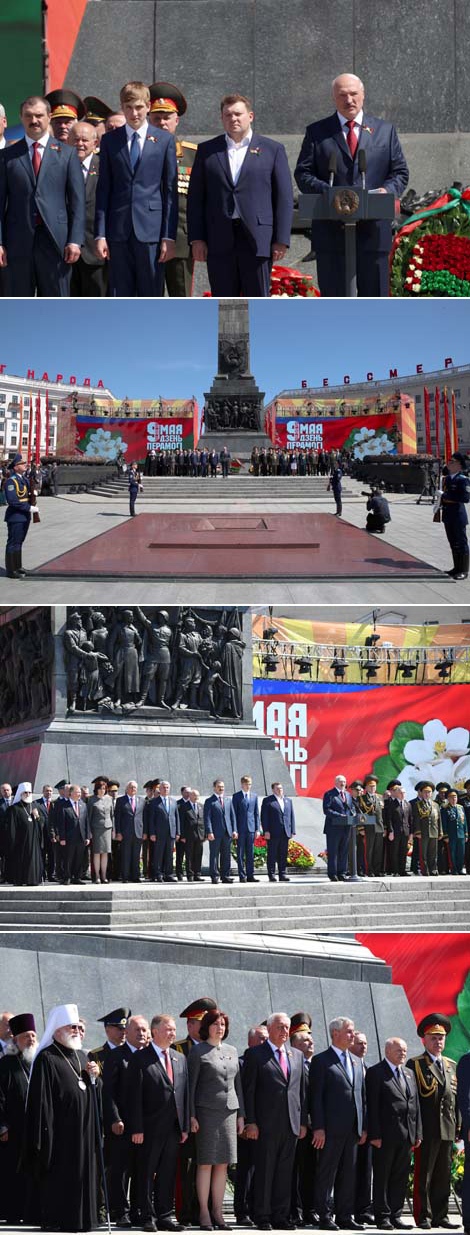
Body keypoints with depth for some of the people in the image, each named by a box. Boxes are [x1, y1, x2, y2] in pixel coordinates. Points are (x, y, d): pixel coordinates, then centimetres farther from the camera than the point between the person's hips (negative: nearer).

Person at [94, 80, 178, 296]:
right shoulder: (110, 141, 10)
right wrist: (100, 234, 0)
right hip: (118, 231, 1)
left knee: (151, 296, 1)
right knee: (119, 297, 2)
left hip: (151, 230, -1)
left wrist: (169, 236, -3)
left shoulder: (165, 141, 6)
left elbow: (170, 191, 4)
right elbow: (103, 190, 8)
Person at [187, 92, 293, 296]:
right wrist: (196, 238, 1)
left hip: (257, 240, -2)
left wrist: (281, 240, -4)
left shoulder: (273, 150, 8)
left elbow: (284, 198, 4)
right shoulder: (207, 151, 12)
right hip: (218, 242, 2)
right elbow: (195, 197, 10)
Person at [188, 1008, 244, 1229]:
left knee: (223, 1164, 5)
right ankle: (204, 1212, 0)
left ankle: (217, 1211, 10)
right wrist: (192, 1116, -9)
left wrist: (241, 1114, 13)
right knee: (206, 1163, -4)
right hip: (207, 1111, -5)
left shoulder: (232, 1051, 15)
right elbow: (191, 1085, -3)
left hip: (229, 1111, 5)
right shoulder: (198, 1052, -1)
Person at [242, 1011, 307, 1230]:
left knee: (285, 1172, 6)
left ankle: (280, 1216, 11)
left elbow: (302, 1090, 16)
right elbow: (248, 1090, -4)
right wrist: (251, 1122, -10)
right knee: (264, 1171, -1)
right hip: (267, 1124, -5)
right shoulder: (255, 1055, 0)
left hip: (292, 1124, 5)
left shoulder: (297, 1056, 15)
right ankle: (262, 1217, 3)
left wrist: (303, 1122, 9)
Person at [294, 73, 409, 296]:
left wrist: (388, 190, -10)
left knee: (374, 293, 2)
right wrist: (327, 191, -15)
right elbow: (302, 174, 4)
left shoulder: (385, 130, 14)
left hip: (373, 229, 1)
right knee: (333, 297, 0)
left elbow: (400, 172, 13)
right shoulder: (317, 132, 10)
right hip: (331, 231, -1)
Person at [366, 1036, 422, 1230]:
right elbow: (372, 1107, -9)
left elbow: (415, 1105, 17)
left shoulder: (409, 1074, 17)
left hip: (407, 1135, 6)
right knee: (382, 1177, 0)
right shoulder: (375, 1073, -4)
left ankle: (395, 1215, 14)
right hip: (385, 1134, -6)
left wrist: (417, 1133, 10)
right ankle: (382, 1216, 4)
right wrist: (374, 1134, -15)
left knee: (401, 1178, 8)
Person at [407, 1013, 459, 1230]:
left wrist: (457, 1127, 10)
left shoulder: (451, 1066, 17)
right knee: (424, 1174, -3)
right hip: (426, 1129, -5)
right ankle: (423, 1216, 0)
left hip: (447, 1129, 5)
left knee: (444, 1175, 7)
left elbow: (456, 1098, 17)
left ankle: (440, 1215, 13)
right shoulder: (415, 1064, 0)